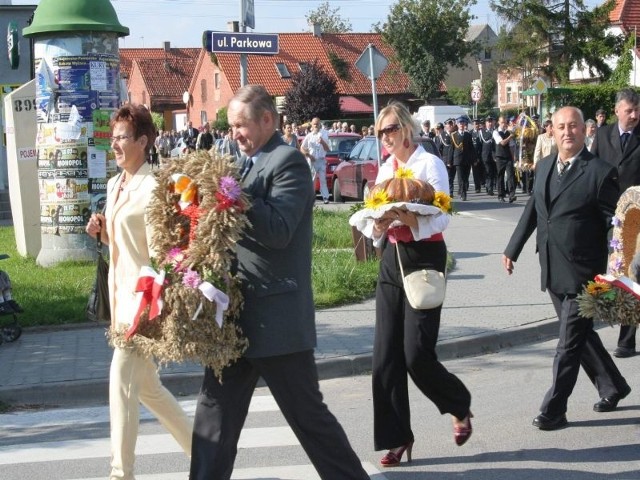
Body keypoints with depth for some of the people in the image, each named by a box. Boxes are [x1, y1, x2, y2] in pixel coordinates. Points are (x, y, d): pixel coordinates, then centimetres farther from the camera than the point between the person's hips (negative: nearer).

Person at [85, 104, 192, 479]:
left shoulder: (151, 189, -14)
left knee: (122, 382, -8)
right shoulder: (115, 185, 12)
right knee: (147, 386, 16)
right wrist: (103, 232, 3)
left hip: (143, 297, -9)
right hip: (122, 295, 10)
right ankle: (199, 448, 30)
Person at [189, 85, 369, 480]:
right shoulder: (254, 163, 16)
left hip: (277, 318, -9)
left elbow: (279, 231, -23)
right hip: (240, 315, 9)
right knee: (216, 410, 11)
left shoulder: (288, 161, -11)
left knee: (308, 413, 1)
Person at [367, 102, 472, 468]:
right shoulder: (385, 169, 12)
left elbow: (442, 218, -16)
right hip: (392, 259, 7)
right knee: (386, 354, 2)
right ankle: (396, 437, 11)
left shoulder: (430, 164, -7)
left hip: (424, 258, -6)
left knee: (416, 353, -10)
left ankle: (460, 407, 18)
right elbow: (376, 220, 11)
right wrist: (378, 226, -12)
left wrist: (409, 219, -33)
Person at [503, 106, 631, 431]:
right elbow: (532, 212, 19)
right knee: (580, 335, 19)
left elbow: (615, 224, -11)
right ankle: (612, 387, 37)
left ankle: (553, 410, 6)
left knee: (569, 343, -2)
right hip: (553, 272, 7)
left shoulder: (601, 172, -11)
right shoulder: (544, 167, 8)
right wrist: (513, 249, 19)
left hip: (582, 273, -7)